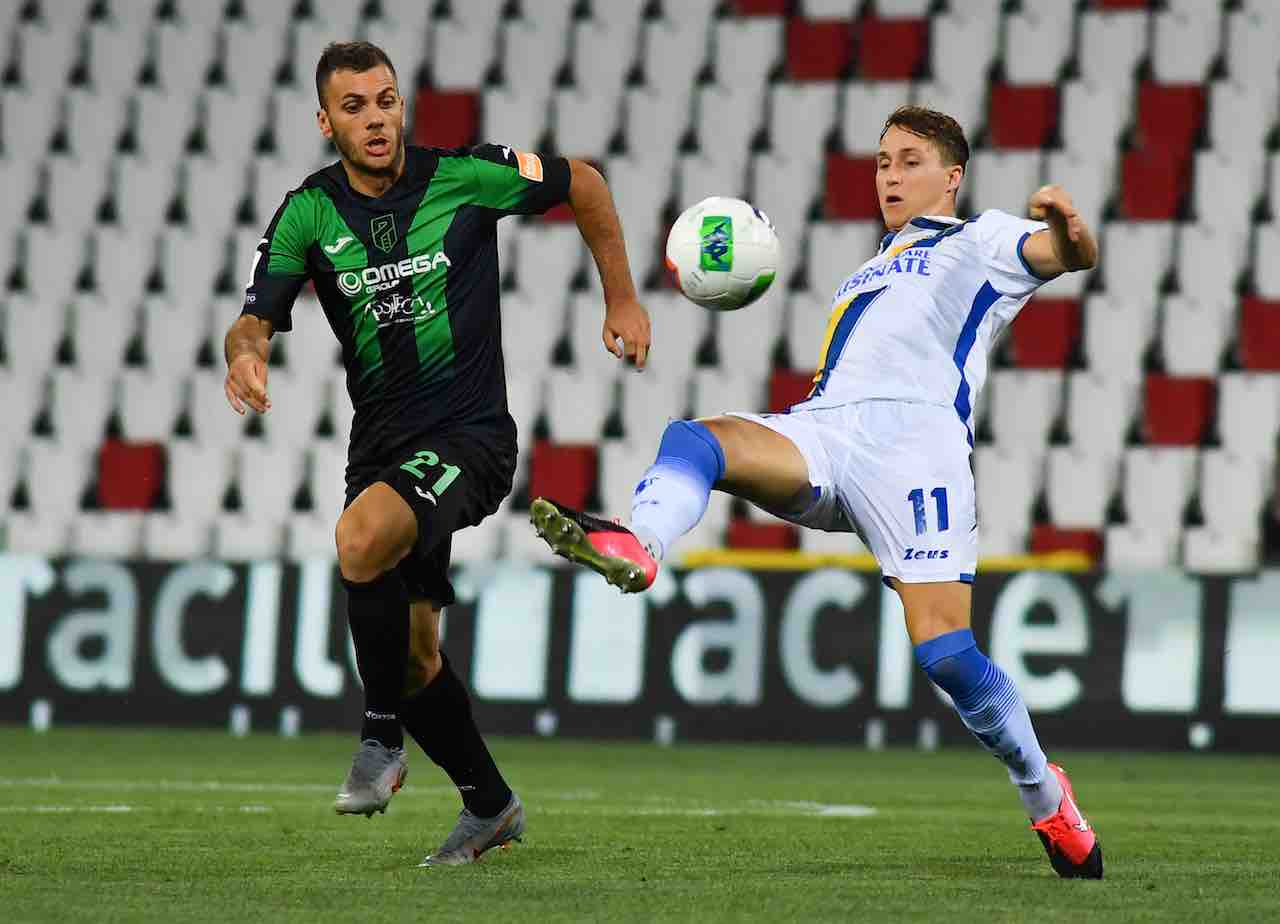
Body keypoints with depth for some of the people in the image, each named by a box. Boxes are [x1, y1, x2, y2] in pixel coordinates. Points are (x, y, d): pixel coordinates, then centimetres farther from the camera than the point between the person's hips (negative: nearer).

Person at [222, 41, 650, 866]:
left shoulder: (464, 177, -7)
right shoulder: (309, 212, 0)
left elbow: (582, 183, 7)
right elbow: (259, 317, -5)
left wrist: (623, 300, 9)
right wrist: (247, 351, -29)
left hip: (470, 435, -5)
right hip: (381, 447, 5)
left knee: (362, 537, -32)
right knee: (412, 648, 7)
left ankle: (383, 738, -16)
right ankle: (489, 805, 28)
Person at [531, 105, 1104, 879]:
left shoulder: (980, 242, 18)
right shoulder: (873, 272, 37)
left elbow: (1072, 256, -2)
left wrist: (1068, 227, -26)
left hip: (914, 433, -6)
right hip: (820, 433, 6)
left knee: (945, 652, -16)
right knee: (694, 439, -25)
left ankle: (1045, 794, 5)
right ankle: (638, 544, -56)